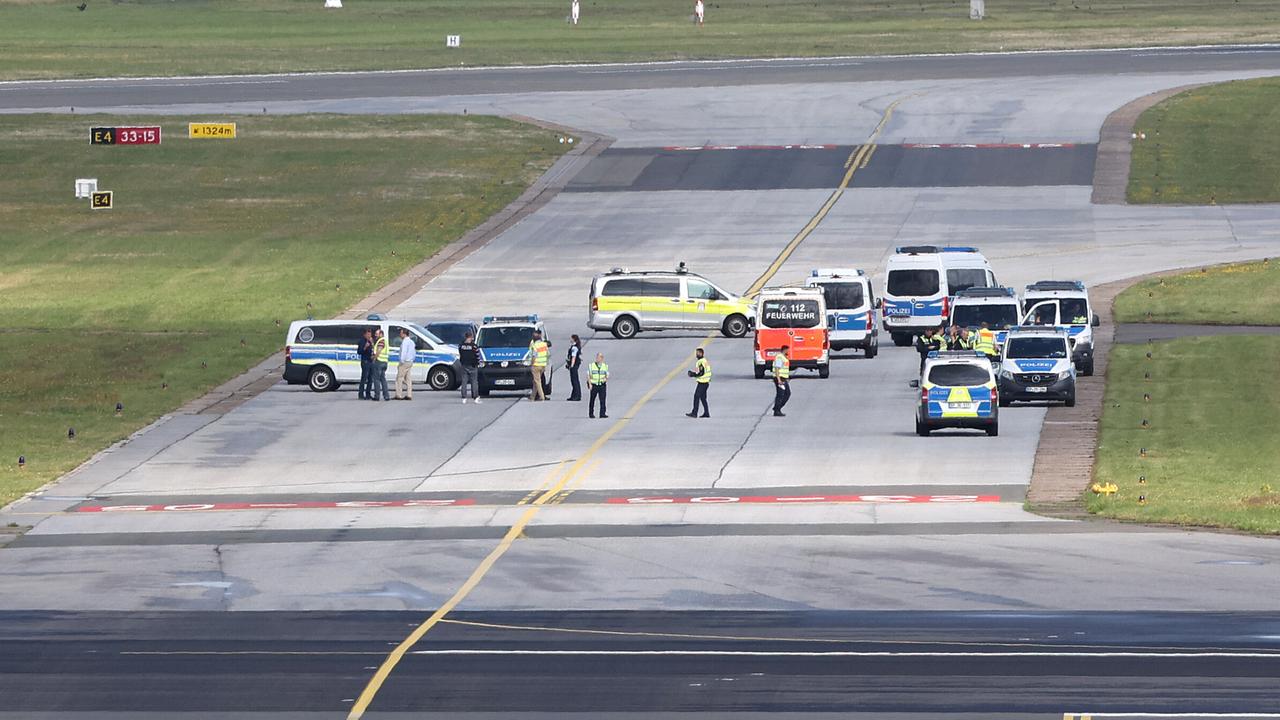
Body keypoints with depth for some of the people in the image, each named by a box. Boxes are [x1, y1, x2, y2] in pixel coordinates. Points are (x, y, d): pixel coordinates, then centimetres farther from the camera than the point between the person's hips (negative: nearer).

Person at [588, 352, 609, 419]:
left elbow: (607, 376, 10)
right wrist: (590, 384, -9)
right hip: (594, 385, -1)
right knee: (592, 400, 6)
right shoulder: (591, 366, 3)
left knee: (603, 399, -9)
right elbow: (588, 376, 3)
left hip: (602, 385, 1)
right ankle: (591, 413, 17)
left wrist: (606, 379, -13)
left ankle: (602, 413, -10)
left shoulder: (605, 366, 8)